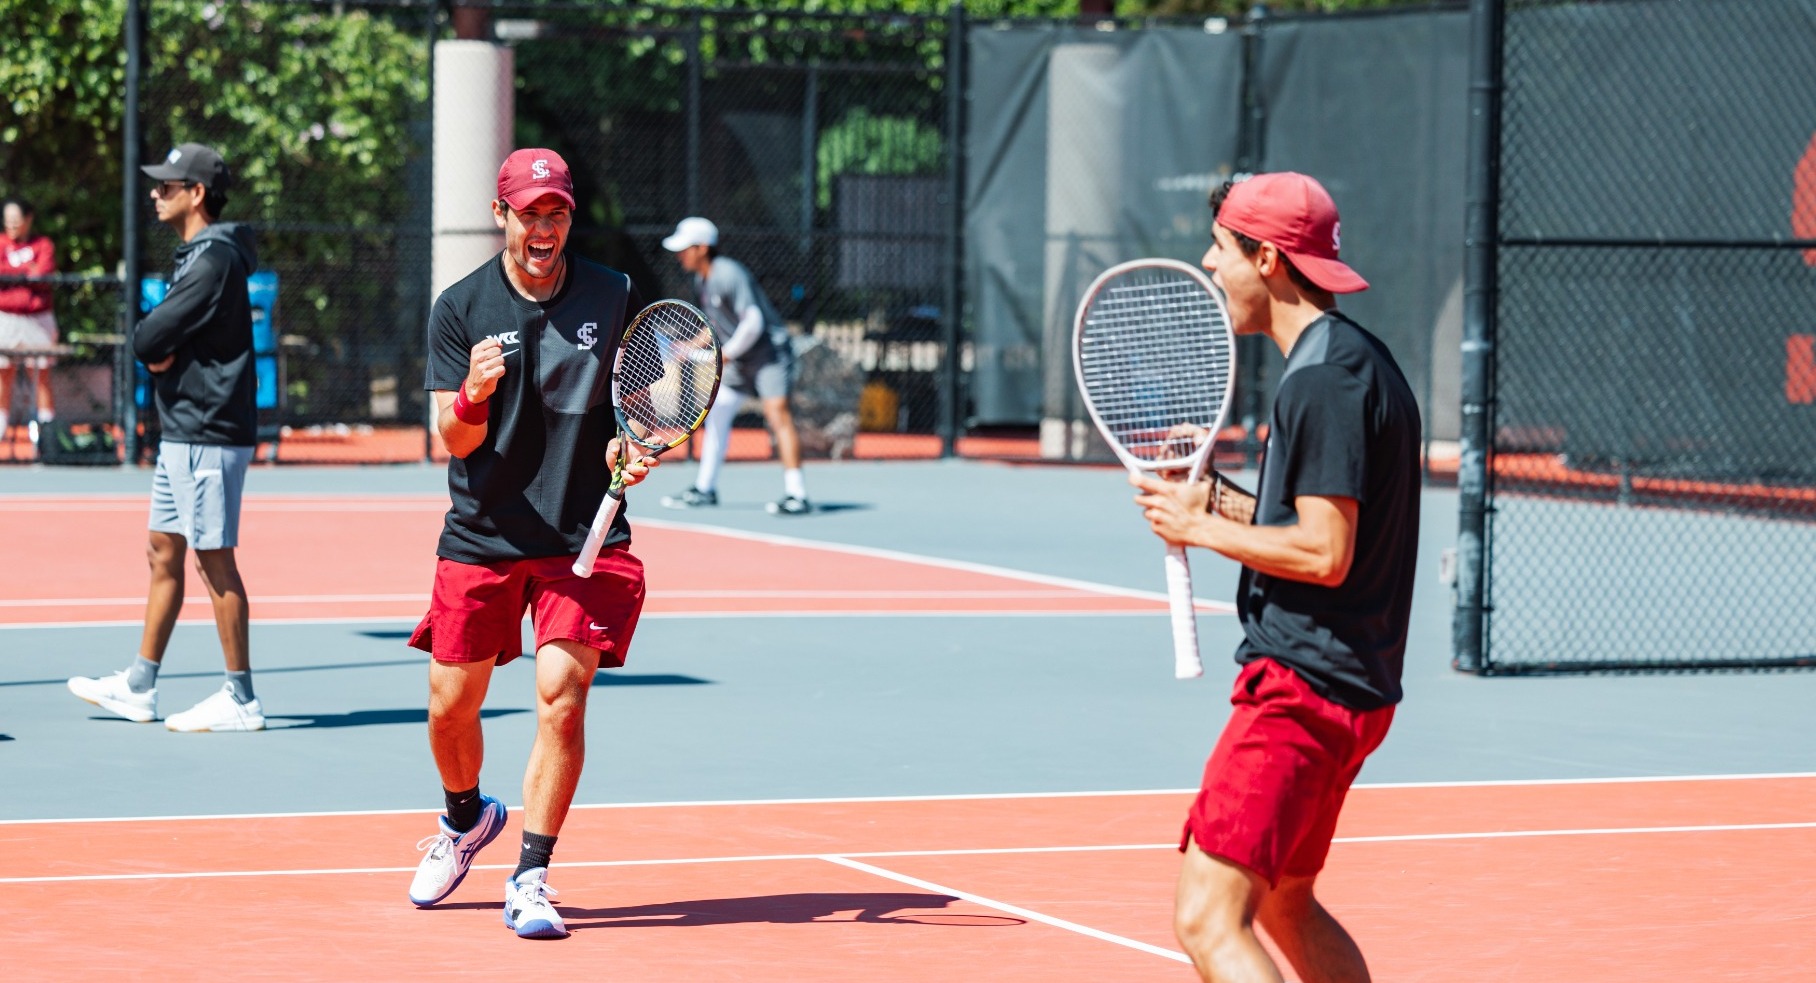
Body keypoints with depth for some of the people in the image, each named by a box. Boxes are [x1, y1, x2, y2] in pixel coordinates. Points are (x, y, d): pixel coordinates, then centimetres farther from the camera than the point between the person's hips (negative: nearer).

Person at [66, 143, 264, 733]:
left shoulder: (216, 258, -17)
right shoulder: (193, 254, 15)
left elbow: (148, 340, -21)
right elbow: (153, 341, 14)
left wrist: (150, 344, 0)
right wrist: (159, 351, -7)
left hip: (210, 435, -10)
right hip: (182, 431, 10)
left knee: (214, 561, -6)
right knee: (165, 554, 13)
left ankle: (241, 700, -1)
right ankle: (138, 689, 19)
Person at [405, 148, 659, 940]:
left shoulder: (614, 297, 0)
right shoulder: (460, 308, -3)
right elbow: (454, 442, -7)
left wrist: (631, 449, -9)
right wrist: (474, 396, -29)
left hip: (585, 538, -1)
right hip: (482, 538, 1)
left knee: (561, 692, -16)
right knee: (450, 705, 7)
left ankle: (531, 879, -7)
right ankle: (466, 818, 40)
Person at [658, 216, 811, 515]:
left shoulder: (730, 275, -21)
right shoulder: (701, 281, 8)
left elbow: (753, 322, -25)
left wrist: (725, 355, -18)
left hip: (768, 353, -10)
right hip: (739, 361, 10)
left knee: (777, 413, -20)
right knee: (716, 414, 13)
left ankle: (796, 494, -23)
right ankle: (705, 488, 26)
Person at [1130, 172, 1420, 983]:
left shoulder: (1324, 381, -17)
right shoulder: (1356, 362, 16)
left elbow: (1325, 554, -22)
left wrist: (1198, 526, -11)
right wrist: (1223, 501, 10)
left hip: (1302, 687, -11)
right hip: (1350, 687, 11)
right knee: (1284, 904, 26)